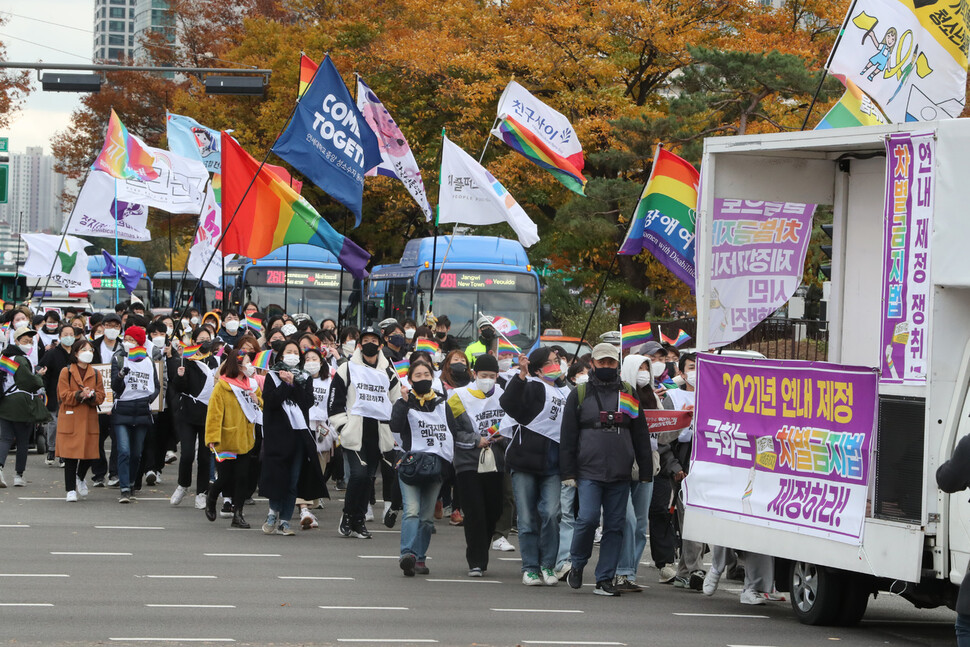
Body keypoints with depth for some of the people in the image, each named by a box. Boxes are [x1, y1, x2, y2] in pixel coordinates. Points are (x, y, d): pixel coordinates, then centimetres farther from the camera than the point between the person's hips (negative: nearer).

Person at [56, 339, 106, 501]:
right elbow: (64, 396, -6)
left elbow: (101, 396, 6)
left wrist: (91, 396, -15)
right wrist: (79, 395, -22)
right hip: (70, 419, -3)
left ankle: (80, 478, 29)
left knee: (90, 454, -1)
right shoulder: (66, 372, 1)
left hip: (89, 419, 3)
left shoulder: (95, 373, 13)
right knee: (71, 455, -5)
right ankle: (70, 489, 3)